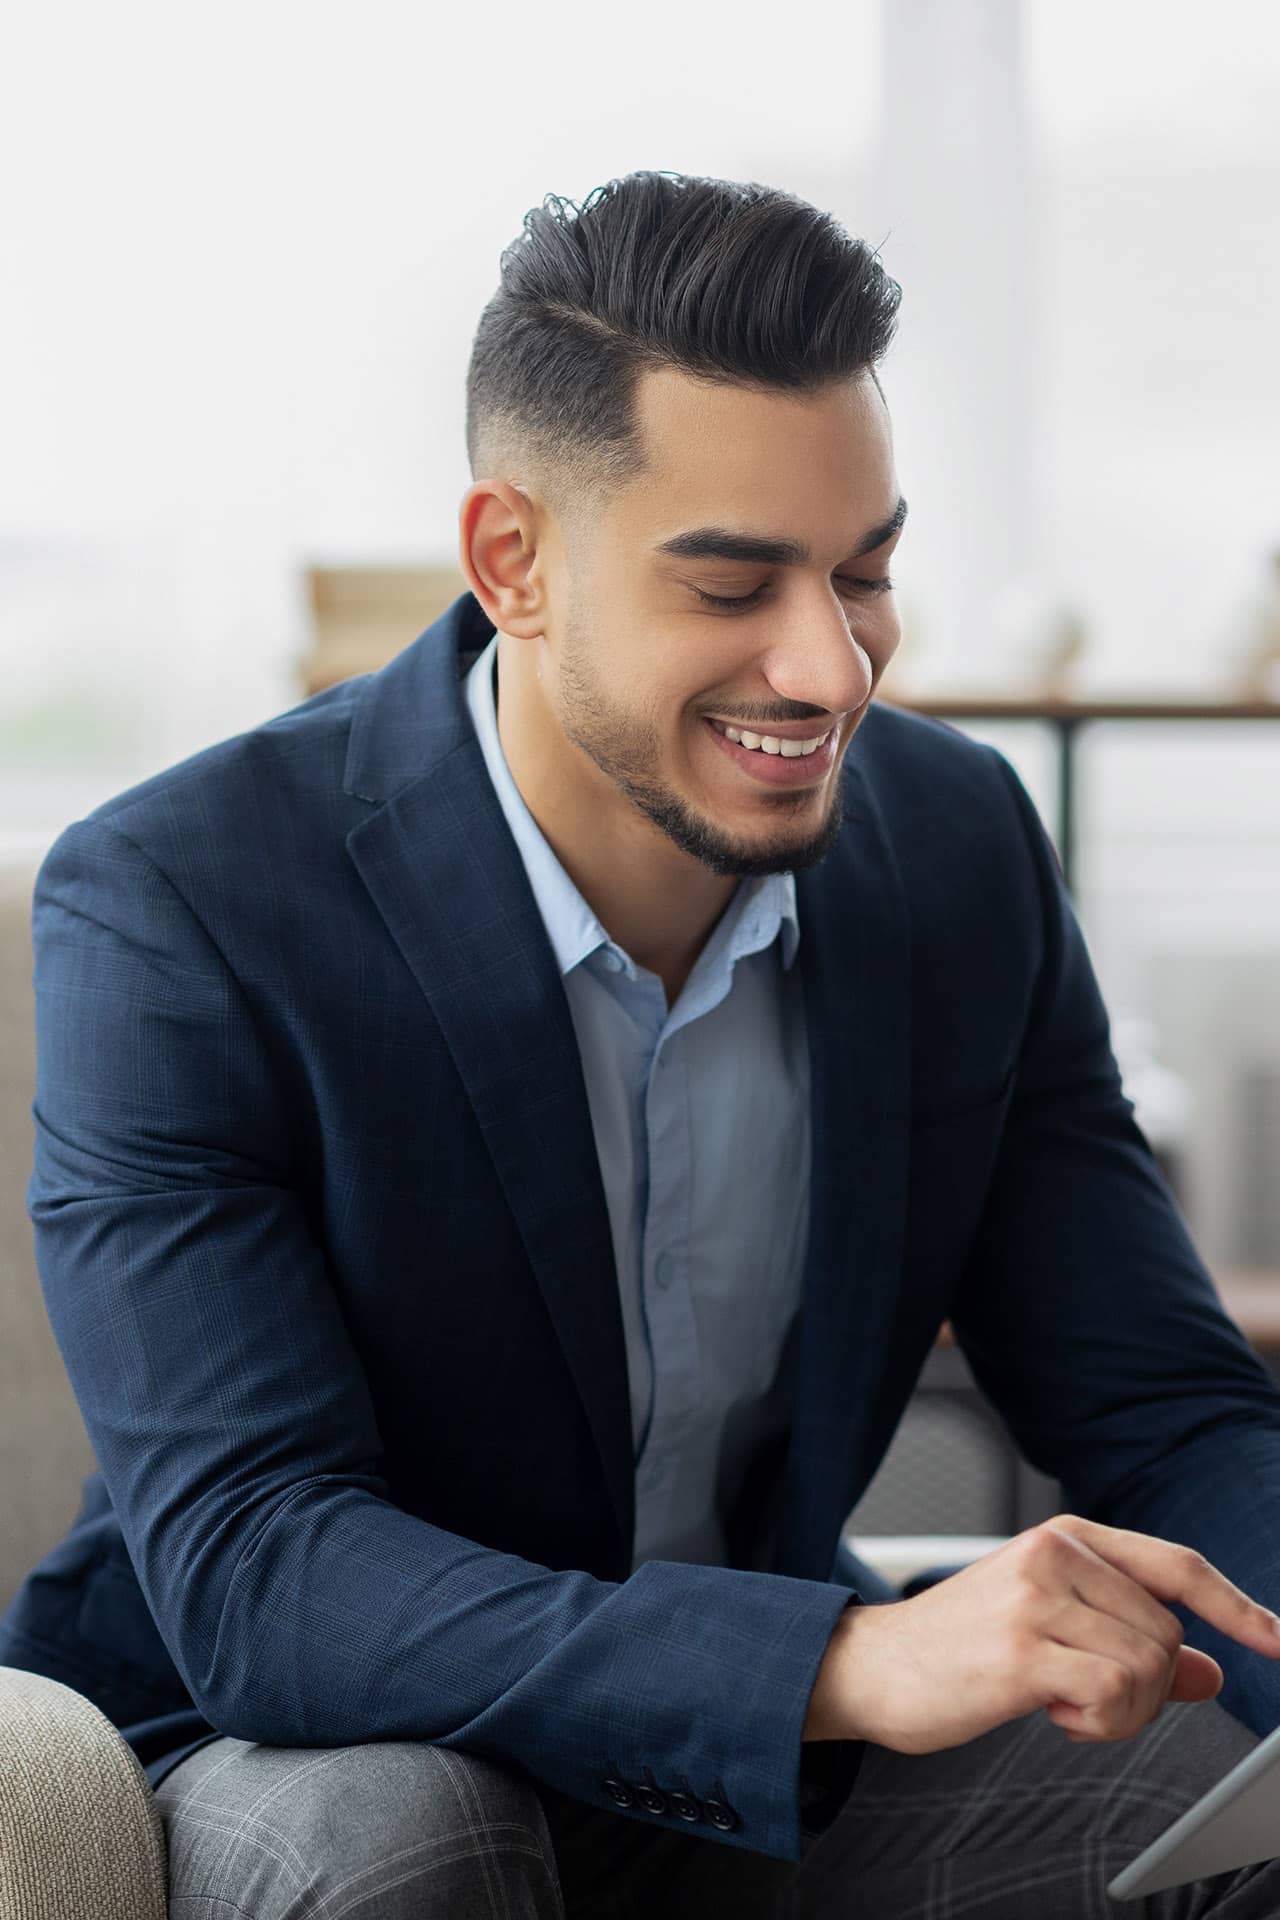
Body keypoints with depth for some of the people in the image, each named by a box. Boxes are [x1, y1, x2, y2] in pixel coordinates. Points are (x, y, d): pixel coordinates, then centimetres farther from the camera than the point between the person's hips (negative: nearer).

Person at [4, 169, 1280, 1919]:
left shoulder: (962, 849, -6)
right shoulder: (173, 909, -22)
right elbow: (247, 1576, -30)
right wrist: (860, 1661, -44)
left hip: (764, 1755, 4)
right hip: (297, 1761, -4)